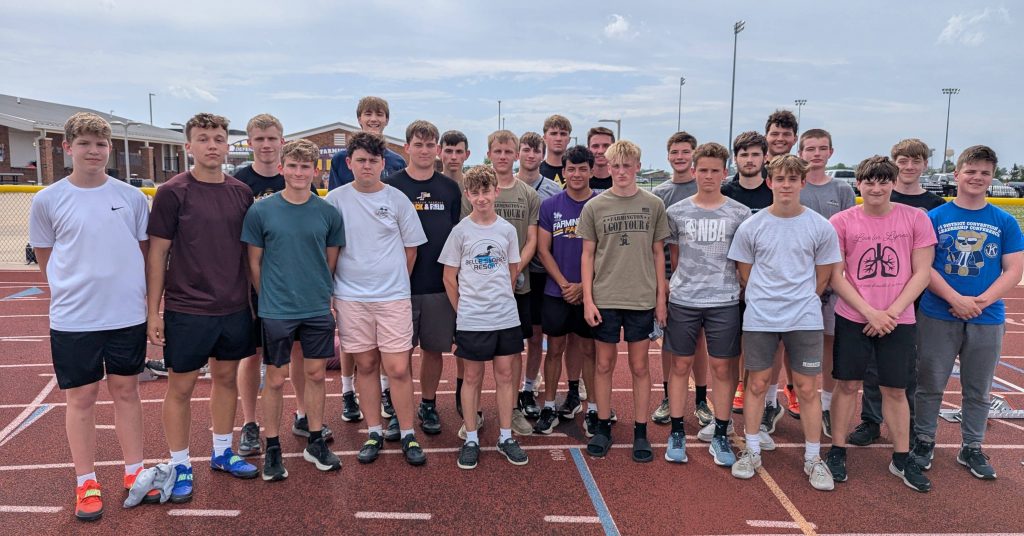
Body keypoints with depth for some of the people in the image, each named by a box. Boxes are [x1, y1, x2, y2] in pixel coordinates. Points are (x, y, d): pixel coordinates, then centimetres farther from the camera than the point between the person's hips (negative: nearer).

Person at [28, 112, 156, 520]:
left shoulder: (132, 197, 1)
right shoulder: (47, 200, -1)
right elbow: (46, 260, 8)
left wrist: (146, 298, 8)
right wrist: (71, 292, 4)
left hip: (128, 315, 1)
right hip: (73, 319, -1)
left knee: (126, 391, 12)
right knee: (81, 398, 8)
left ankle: (134, 473, 24)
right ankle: (86, 483, 22)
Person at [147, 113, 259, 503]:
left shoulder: (241, 192, 4)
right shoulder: (172, 193, -8)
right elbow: (156, 254, -5)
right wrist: (153, 312, -6)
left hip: (235, 308, 4)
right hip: (187, 310, -4)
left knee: (227, 377, 15)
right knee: (181, 386, 6)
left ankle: (222, 452, 32)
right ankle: (180, 466, 22)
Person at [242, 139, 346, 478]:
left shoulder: (328, 212, -1)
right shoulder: (261, 211, -6)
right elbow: (254, 263, 1)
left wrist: (319, 294, 8)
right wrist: (269, 298, 4)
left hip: (318, 310, 2)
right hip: (276, 311, -2)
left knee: (316, 374, 11)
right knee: (276, 379, 7)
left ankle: (315, 443, 27)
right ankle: (273, 449, 22)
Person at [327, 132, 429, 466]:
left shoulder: (397, 199, 1)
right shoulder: (335, 200, 1)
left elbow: (411, 247, 9)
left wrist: (394, 281, 9)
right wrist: (329, 290, 4)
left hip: (394, 297, 0)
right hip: (350, 297, 1)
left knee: (398, 368, -2)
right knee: (366, 365, 9)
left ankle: (407, 434, 13)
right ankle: (374, 432, 23)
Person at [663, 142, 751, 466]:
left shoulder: (740, 214, 1)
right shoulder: (677, 212, 3)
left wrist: (725, 282, 5)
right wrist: (684, 282, 8)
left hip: (724, 301, 0)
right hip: (682, 300, 0)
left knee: (723, 367, 6)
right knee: (680, 365, 6)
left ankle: (720, 436, 19)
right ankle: (677, 433, 18)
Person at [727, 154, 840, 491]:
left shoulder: (820, 227, -1)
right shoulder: (751, 226, -1)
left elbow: (822, 277, 7)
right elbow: (745, 274, 7)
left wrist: (801, 302, 7)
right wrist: (764, 301, 5)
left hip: (805, 319, 0)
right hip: (759, 319, 0)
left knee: (807, 388, 5)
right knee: (757, 383, 8)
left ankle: (813, 459, 20)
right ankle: (752, 452, 22)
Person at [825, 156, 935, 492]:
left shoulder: (915, 219, -1)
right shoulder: (841, 222, -4)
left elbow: (922, 272, -2)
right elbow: (835, 276, -4)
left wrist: (891, 312, -11)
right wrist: (870, 312, -12)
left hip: (898, 321, 1)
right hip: (852, 318, -1)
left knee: (895, 389, 10)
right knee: (847, 385, 6)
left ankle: (902, 459, 25)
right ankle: (837, 452, 20)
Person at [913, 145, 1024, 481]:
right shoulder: (935, 217, -2)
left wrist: (980, 301, -15)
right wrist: (956, 299, -17)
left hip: (988, 321, 2)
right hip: (938, 317, -1)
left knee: (978, 390, 13)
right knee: (930, 384, 8)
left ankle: (971, 449, 28)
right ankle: (924, 441, 24)